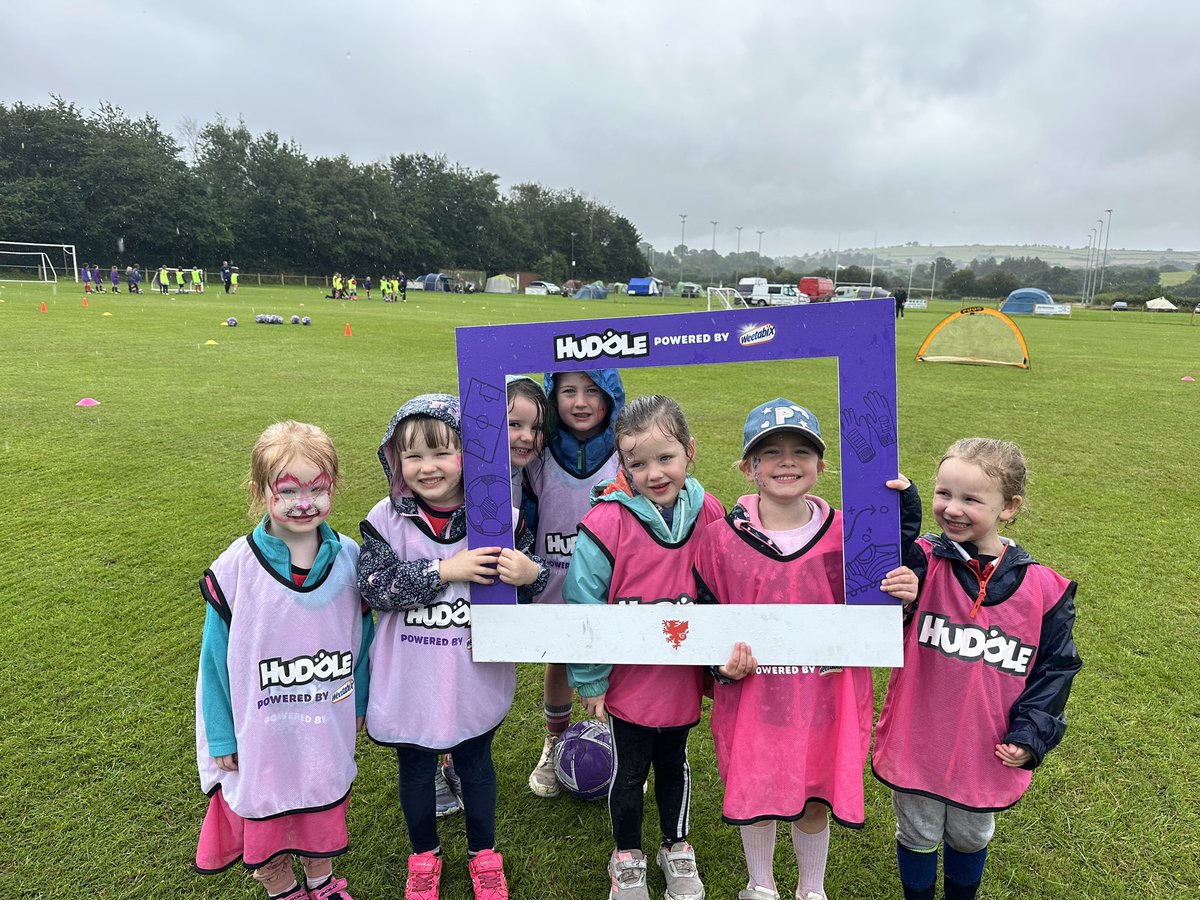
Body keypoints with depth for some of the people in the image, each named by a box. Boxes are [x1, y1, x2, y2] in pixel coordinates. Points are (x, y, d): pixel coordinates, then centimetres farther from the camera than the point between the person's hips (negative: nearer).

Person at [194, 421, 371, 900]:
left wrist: (357, 703, 10)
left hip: (329, 728, 2)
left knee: (325, 805, 23)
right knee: (266, 814, 20)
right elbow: (216, 654, -9)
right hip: (262, 731, -2)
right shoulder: (236, 568, -19)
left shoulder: (349, 558, -11)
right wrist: (221, 736, -4)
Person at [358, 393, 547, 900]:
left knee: (475, 766, 21)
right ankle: (424, 856, 47)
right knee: (415, 770, 20)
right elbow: (373, 587, -20)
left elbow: (526, 589, -5)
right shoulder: (386, 519, -11)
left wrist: (530, 574, -29)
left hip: (475, 683, 0)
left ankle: (484, 854, 46)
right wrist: (445, 571, -27)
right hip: (410, 684, 1)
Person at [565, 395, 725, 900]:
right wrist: (590, 680, -8)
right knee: (628, 772, 17)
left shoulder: (709, 516, -10)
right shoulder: (607, 522, -22)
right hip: (627, 682, -3)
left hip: (683, 681, 3)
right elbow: (583, 605, -14)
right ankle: (627, 855, 42)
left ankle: (677, 846, 48)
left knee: (674, 766, 24)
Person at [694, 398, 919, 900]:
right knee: (755, 796, 15)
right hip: (752, 699, 0)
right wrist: (722, 664, -15)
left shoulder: (846, 534, -6)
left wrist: (901, 596, -17)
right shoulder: (722, 539, -8)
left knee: (816, 801, 17)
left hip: (826, 699, 1)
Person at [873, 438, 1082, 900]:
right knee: (918, 836, 19)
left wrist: (1031, 733, -5)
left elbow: (1056, 666, 1)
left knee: (970, 837, 26)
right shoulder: (923, 564, -14)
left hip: (988, 752, 2)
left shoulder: (1043, 589, -9)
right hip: (917, 742, -1)